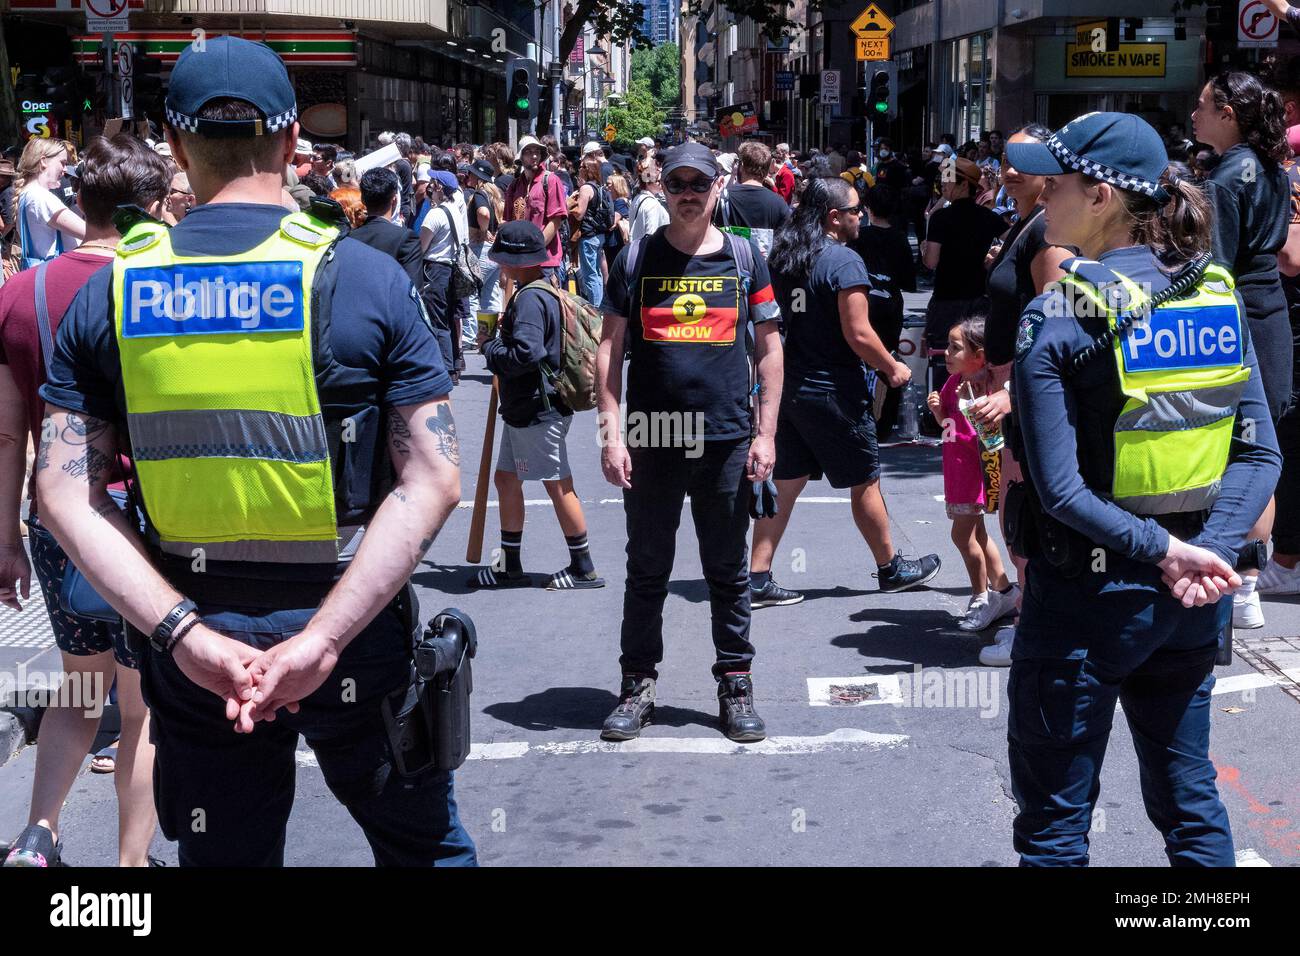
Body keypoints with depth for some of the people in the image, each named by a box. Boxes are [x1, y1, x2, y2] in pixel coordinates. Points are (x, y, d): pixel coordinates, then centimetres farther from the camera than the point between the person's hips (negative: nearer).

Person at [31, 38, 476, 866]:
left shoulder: (110, 291, -1)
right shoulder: (367, 279, -9)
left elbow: (64, 493, -7)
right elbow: (431, 481, -16)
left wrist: (187, 633, -14)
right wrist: (322, 640, -18)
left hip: (194, 648, 2)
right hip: (356, 638, -2)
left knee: (226, 856, 19)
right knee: (426, 845, 20)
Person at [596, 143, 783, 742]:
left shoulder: (744, 258, 6)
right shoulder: (636, 259, 4)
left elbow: (769, 348, 7)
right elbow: (608, 349, 3)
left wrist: (765, 434, 0)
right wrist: (611, 431, -5)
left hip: (727, 443, 0)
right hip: (651, 443, 0)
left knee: (728, 572, 9)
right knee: (647, 570, 8)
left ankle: (735, 683, 20)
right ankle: (638, 683, 20)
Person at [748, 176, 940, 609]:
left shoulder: (782, 258, 6)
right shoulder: (844, 261, -16)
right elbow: (858, 334, -20)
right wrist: (893, 368, -5)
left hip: (789, 389, 7)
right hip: (834, 391, -7)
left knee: (785, 483, 10)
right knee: (864, 483, 9)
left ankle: (757, 578, 7)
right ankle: (891, 569, 25)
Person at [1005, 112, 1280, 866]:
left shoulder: (1059, 317, -16)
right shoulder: (1218, 297, 1)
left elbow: (1061, 489, -22)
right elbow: (1261, 454, -3)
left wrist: (1162, 551, -16)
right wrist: (1211, 549, -13)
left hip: (1087, 597, -6)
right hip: (1192, 604, 6)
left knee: (1055, 818, 8)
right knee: (1190, 796, 20)